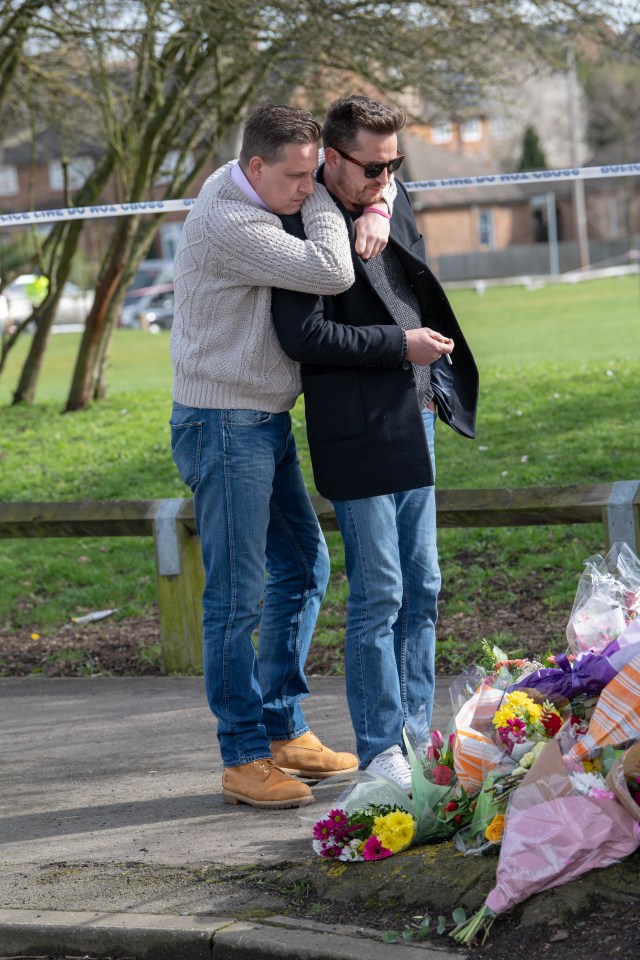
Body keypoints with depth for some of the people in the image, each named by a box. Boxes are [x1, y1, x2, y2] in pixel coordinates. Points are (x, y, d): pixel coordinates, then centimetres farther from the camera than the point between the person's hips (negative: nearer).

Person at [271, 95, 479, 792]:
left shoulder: (392, 204, 13)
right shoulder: (300, 225, -12)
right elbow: (303, 334, -19)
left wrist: (436, 381, 16)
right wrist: (400, 344, -16)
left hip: (414, 421, 8)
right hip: (357, 433, -8)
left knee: (421, 588, 11)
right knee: (378, 594, -6)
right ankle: (379, 753, 2)